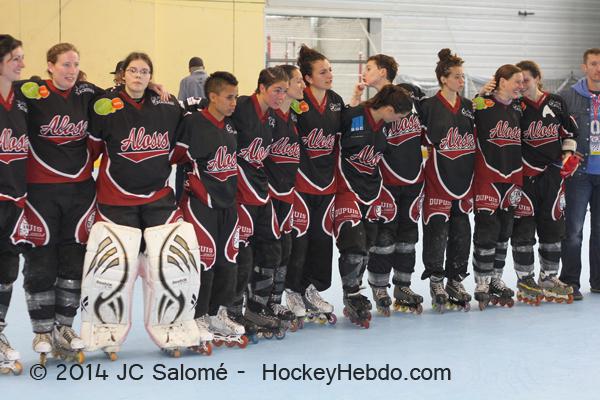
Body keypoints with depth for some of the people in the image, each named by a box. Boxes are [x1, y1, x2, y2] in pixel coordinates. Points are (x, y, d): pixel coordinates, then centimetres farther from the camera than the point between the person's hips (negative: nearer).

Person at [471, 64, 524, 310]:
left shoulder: (518, 109, 11)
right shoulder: (482, 104, -9)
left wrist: (518, 180, 17)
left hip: (511, 178, 7)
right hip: (486, 177, -6)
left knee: (504, 231, 11)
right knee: (487, 229, -7)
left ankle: (496, 280, 22)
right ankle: (482, 284, 1)